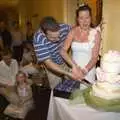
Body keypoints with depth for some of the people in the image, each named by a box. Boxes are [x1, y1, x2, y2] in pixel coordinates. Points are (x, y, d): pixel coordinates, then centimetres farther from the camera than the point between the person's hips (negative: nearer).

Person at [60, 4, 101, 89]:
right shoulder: (73, 31, -5)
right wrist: (74, 66, -26)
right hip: (74, 69, 2)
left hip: (89, 71, -2)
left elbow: (95, 57, -12)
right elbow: (63, 51, -14)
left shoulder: (95, 33, -9)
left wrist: (84, 70, -26)